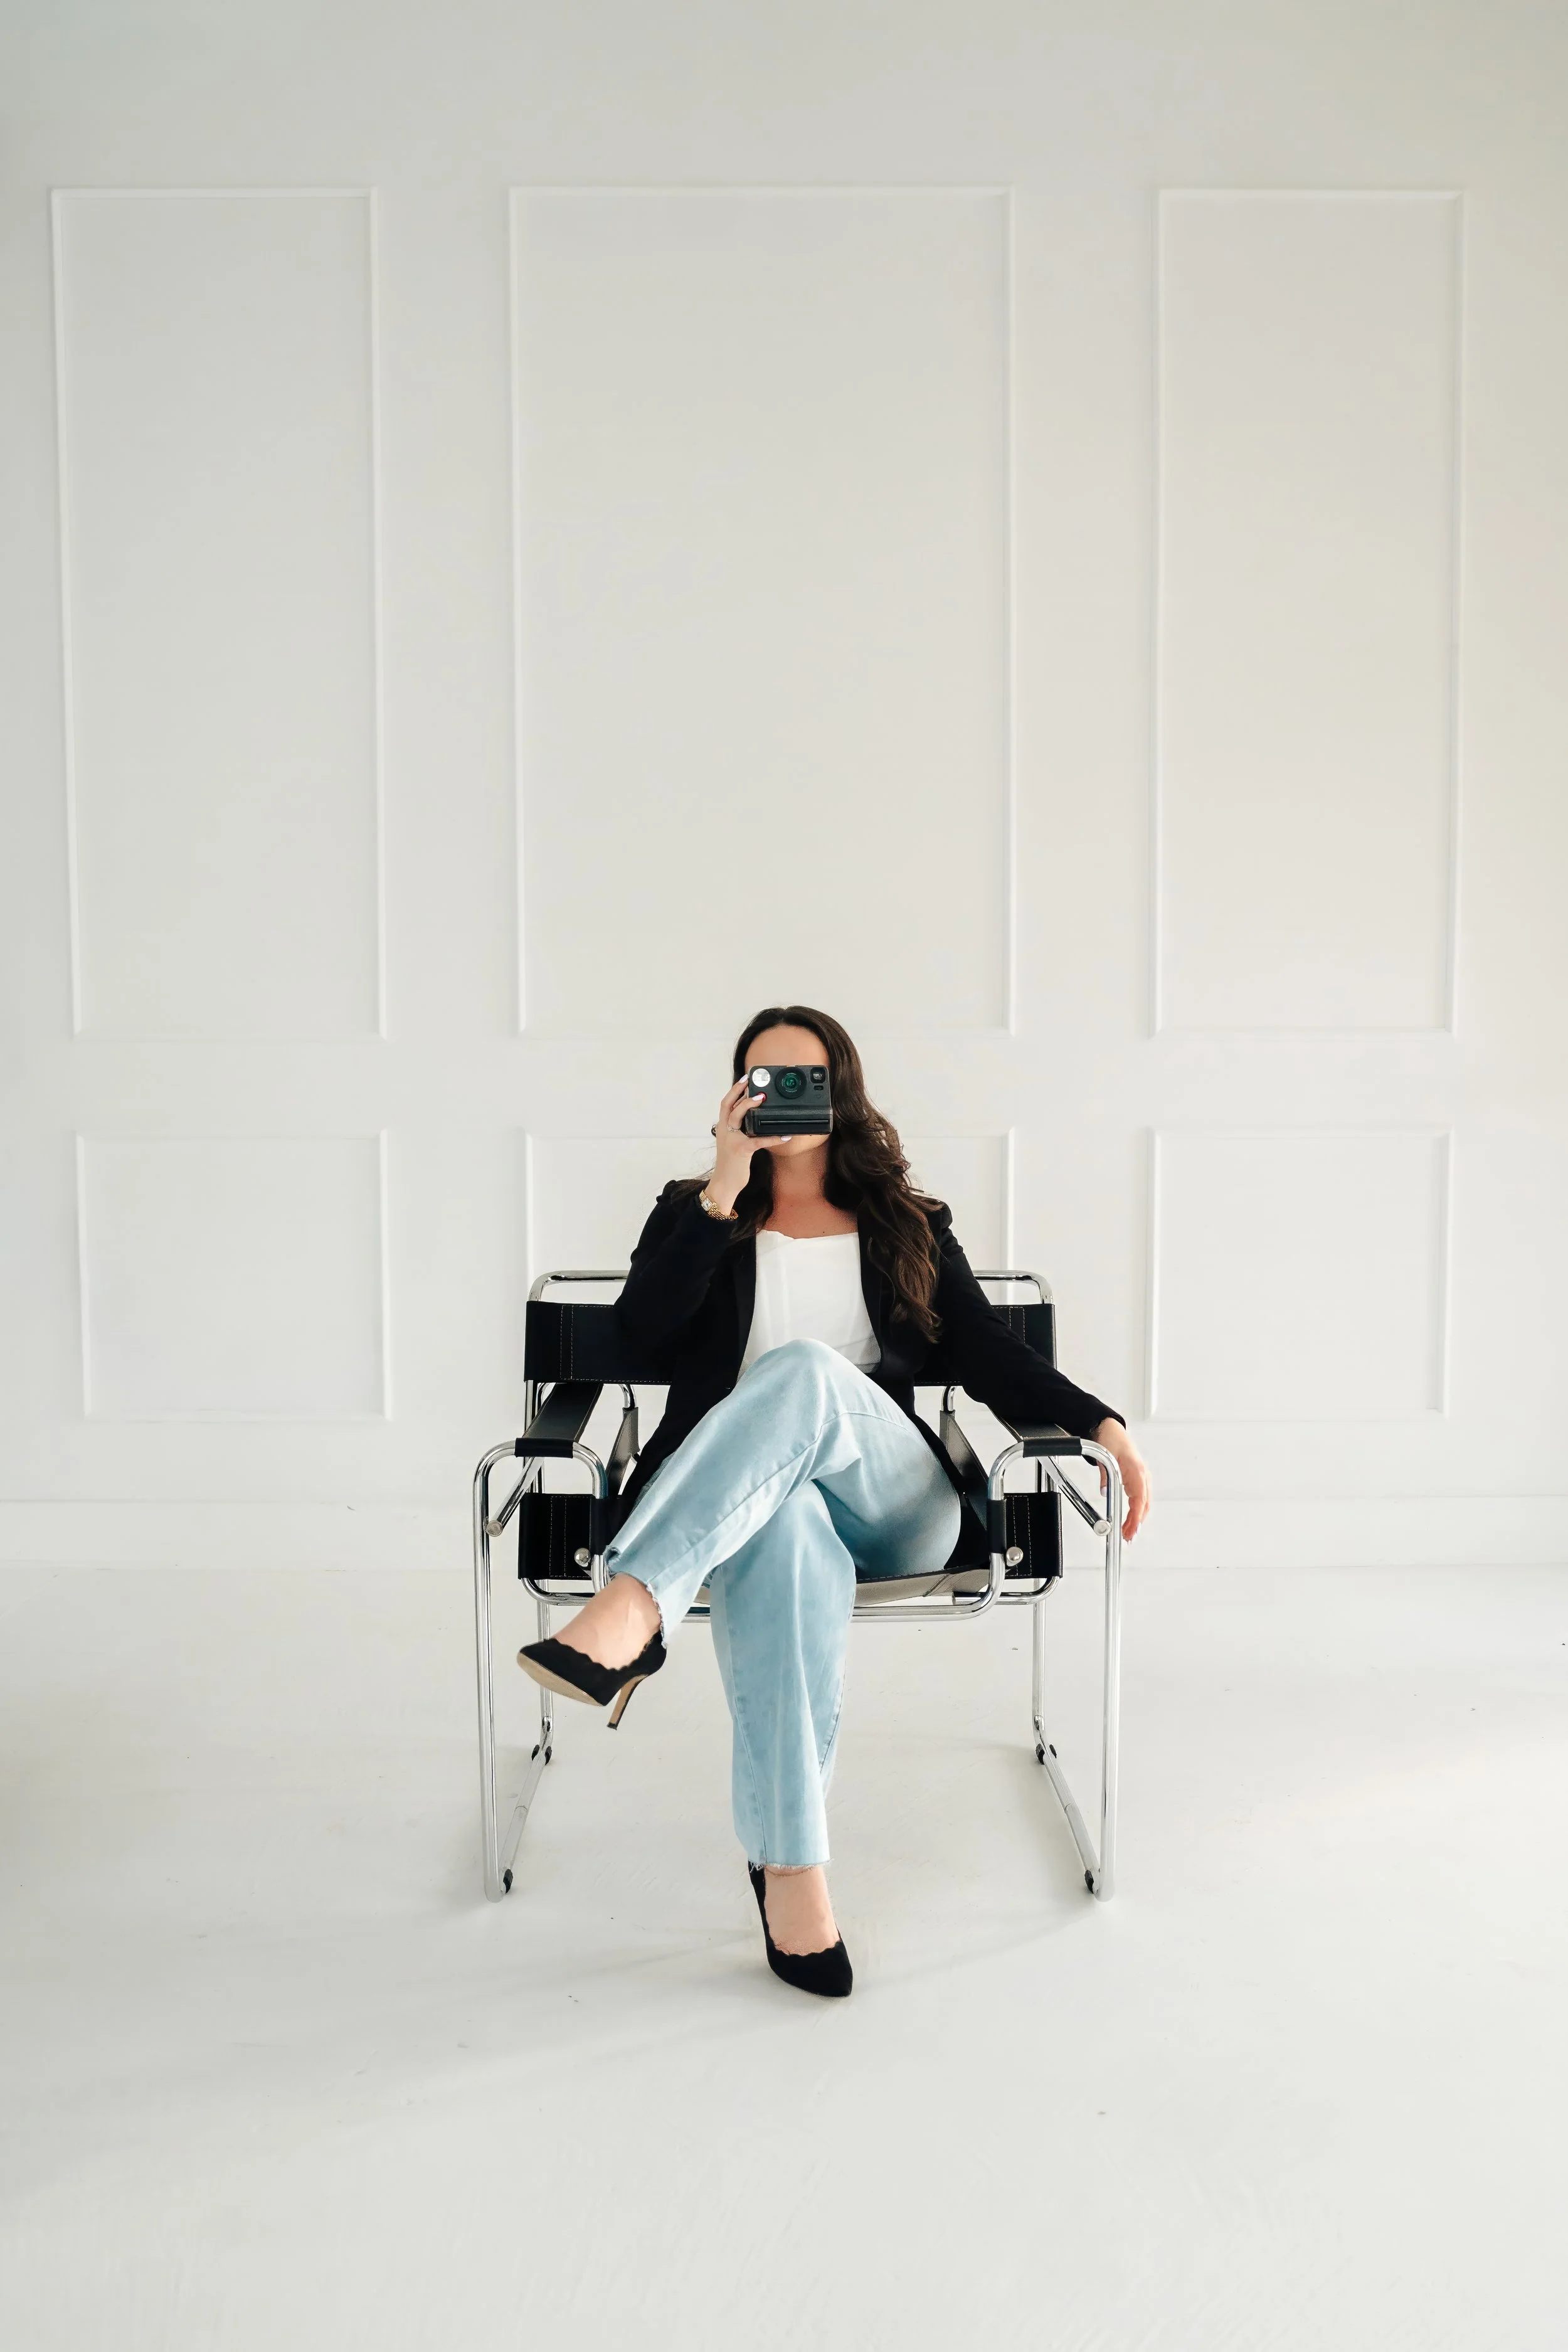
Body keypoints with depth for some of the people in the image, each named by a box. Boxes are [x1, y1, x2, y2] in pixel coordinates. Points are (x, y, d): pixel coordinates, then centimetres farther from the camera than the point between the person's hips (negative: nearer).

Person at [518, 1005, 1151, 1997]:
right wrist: (724, 1193, -6)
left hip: (894, 1506, 1)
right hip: (731, 1504, 0)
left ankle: (635, 1608, -51)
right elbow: (643, 1332, -1)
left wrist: (1102, 1422, -8)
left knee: (805, 1368, -34)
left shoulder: (911, 1226, 21)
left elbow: (994, 1356, 9)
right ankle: (792, 1870, -44)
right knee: (783, 1530, -40)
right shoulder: (691, 1213, 19)